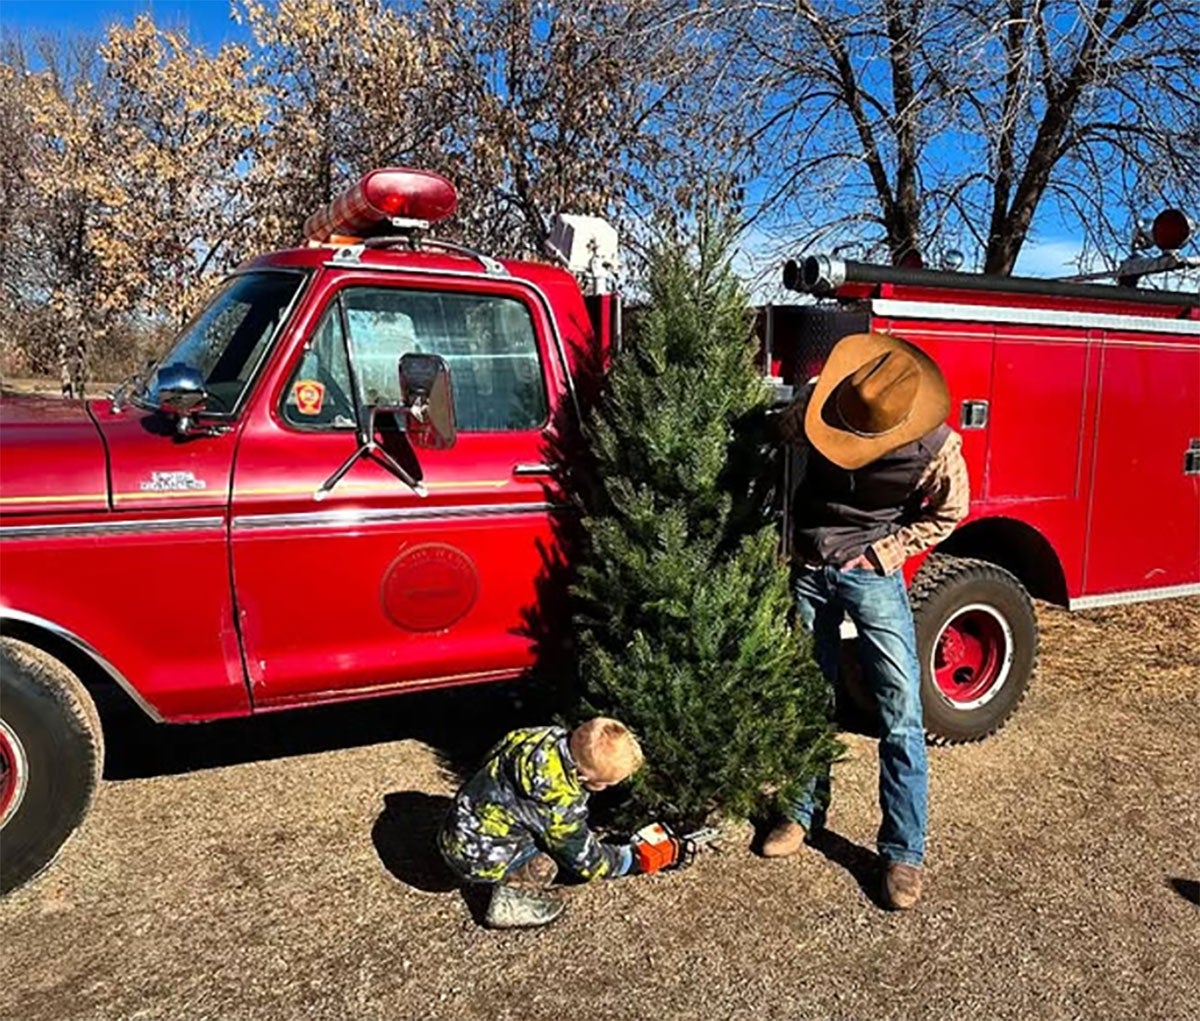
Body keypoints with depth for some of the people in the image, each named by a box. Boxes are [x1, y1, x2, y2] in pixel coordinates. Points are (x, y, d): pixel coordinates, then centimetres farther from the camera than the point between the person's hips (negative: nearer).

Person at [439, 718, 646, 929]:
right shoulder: (560, 800, -30)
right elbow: (584, 857, -12)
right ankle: (507, 907, 2)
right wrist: (627, 860, 5)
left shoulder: (550, 737, -12)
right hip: (477, 855, -8)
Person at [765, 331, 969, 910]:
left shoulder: (935, 448, -20)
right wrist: (790, 533, 5)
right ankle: (805, 811, 32)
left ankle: (903, 851, 10)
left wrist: (882, 552, -10)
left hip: (872, 574, -2)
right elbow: (782, 437, 8)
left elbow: (947, 515, -1)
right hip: (808, 569, 3)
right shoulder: (817, 403, -14)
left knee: (901, 716, -4)